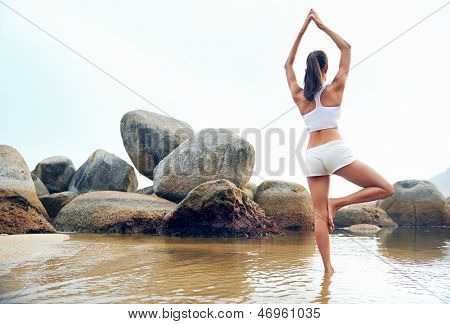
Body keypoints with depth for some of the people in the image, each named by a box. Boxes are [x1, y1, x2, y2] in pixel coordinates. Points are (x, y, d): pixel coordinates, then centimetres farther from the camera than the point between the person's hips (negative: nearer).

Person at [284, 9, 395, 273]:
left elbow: (288, 65, 25)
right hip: (336, 150, -4)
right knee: (386, 189, 7)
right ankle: (337, 203, -6)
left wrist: (303, 30, 25)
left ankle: (328, 268, 1)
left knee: (319, 215, 4)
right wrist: (322, 26, 17)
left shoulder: (299, 96, 10)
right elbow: (346, 48, 15)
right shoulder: (335, 89, 4)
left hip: (312, 156, 4)